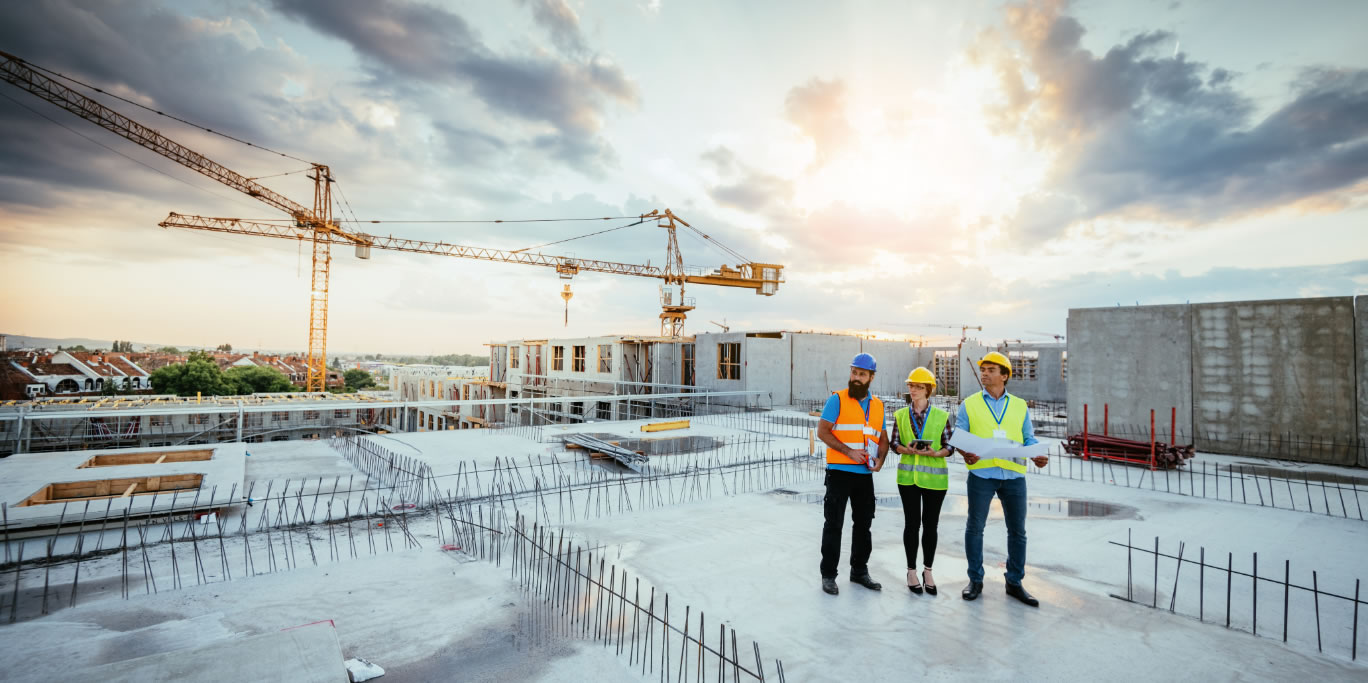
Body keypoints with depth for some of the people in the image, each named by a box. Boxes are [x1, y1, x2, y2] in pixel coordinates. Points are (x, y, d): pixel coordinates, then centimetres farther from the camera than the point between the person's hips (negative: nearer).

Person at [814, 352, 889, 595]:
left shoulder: (878, 406, 11)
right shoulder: (837, 400, -6)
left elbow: (883, 439, 17)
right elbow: (822, 432, -11)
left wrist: (880, 460, -2)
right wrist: (849, 452, -18)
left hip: (865, 474, 5)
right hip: (839, 472, -5)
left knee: (863, 523, 15)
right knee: (834, 524, 1)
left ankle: (859, 570, 32)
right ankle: (828, 575, 12)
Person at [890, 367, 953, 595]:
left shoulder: (942, 416, -1)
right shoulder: (900, 415, 3)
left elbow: (949, 446, 0)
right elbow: (894, 443, 4)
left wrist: (935, 453, -20)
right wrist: (907, 450, -17)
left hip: (934, 477, 0)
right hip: (908, 477, 1)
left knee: (930, 524, 10)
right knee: (912, 523, 4)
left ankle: (928, 571, 27)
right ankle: (911, 571, 19)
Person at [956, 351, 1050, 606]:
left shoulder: (1020, 406, 12)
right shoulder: (969, 405, 6)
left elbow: (1029, 438, 10)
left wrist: (1037, 455, -10)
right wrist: (965, 453, -19)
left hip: (1014, 474, 2)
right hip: (981, 473, -2)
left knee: (1017, 530, 9)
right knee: (975, 527, 4)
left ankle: (1015, 582, 24)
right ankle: (975, 580, 19)